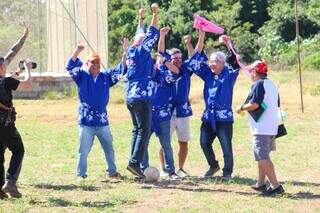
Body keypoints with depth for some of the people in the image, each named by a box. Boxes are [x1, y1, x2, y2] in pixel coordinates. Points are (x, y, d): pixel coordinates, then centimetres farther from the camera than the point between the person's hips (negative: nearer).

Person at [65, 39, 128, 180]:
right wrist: (77, 51, -25)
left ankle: (112, 171, 26)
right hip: (86, 121, -3)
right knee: (84, 150, -2)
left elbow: (121, 70, 5)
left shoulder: (106, 77, 10)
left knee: (109, 148, 13)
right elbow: (70, 67, -12)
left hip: (102, 122, 4)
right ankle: (81, 174, 7)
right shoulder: (82, 76, 2)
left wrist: (125, 53, -8)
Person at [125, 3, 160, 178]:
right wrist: (155, 15, -11)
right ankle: (134, 162, -19)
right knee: (144, 130, -10)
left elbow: (141, 36, 30)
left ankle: (134, 162, 8)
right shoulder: (141, 52, -7)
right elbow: (151, 36, -12)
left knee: (137, 130, 12)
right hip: (142, 97, -9)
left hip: (131, 97, 9)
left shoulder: (132, 52, 15)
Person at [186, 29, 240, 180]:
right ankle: (213, 166, 27)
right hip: (208, 117, 5)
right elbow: (195, 61, 10)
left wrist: (229, 44, -30)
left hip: (224, 117, -5)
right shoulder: (208, 75, 13)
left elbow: (234, 62, -16)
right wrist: (201, 38, 2)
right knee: (204, 143, 7)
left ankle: (227, 171, 8)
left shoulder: (229, 75, 0)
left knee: (226, 146, -5)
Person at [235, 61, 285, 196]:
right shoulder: (272, 84, 16)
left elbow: (254, 104, -23)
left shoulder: (258, 84, -14)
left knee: (263, 158, -11)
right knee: (263, 157, 21)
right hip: (272, 128, 10)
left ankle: (275, 186, -17)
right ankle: (261, 184, 28)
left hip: (262, 129, -10)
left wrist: (242, 108, -5)